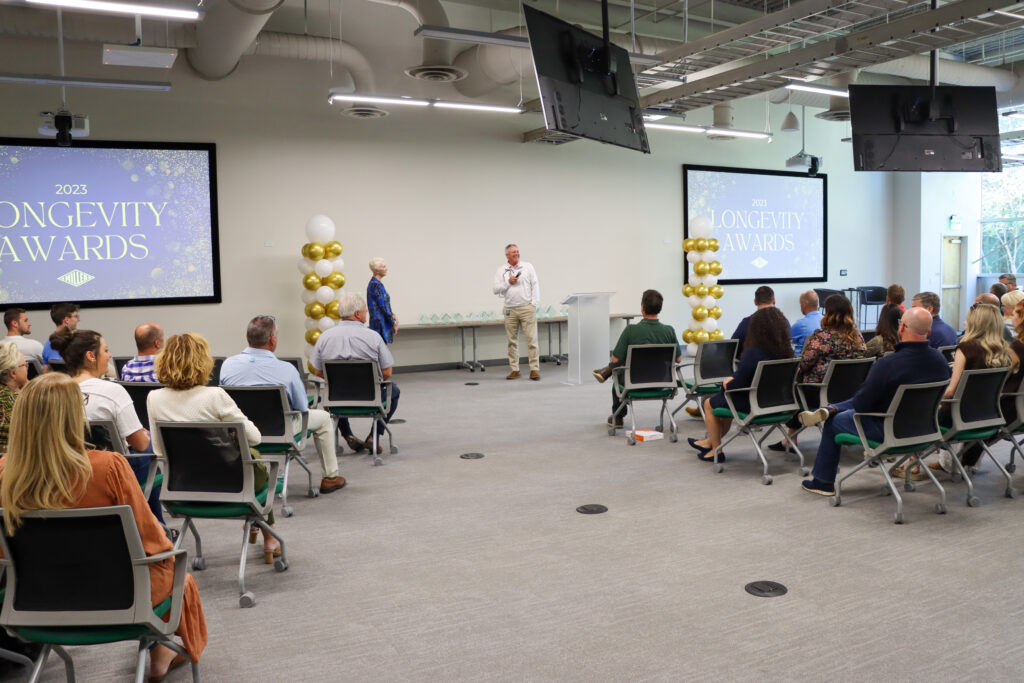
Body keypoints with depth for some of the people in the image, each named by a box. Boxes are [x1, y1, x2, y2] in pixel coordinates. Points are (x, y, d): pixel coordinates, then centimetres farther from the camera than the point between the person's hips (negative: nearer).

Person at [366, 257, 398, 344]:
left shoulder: (373, 283, 12)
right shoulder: (376, 285, -17)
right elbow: (383, 307, -17)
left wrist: (393, 315, 4)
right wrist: (393, 323, -9)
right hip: (381, 323, -10)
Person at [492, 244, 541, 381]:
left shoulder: (528, 266, 7)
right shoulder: (501, 270, 8)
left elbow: (535, 285, 5)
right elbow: (496, 289, 4)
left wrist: (534, 304, -3)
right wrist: (508, 282, -10)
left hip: (527, 308, -1)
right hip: (510, 309, 1)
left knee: (531, 339, -5)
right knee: (512, 341, 4)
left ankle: (534, 369, -1)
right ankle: (514, 370, 12)